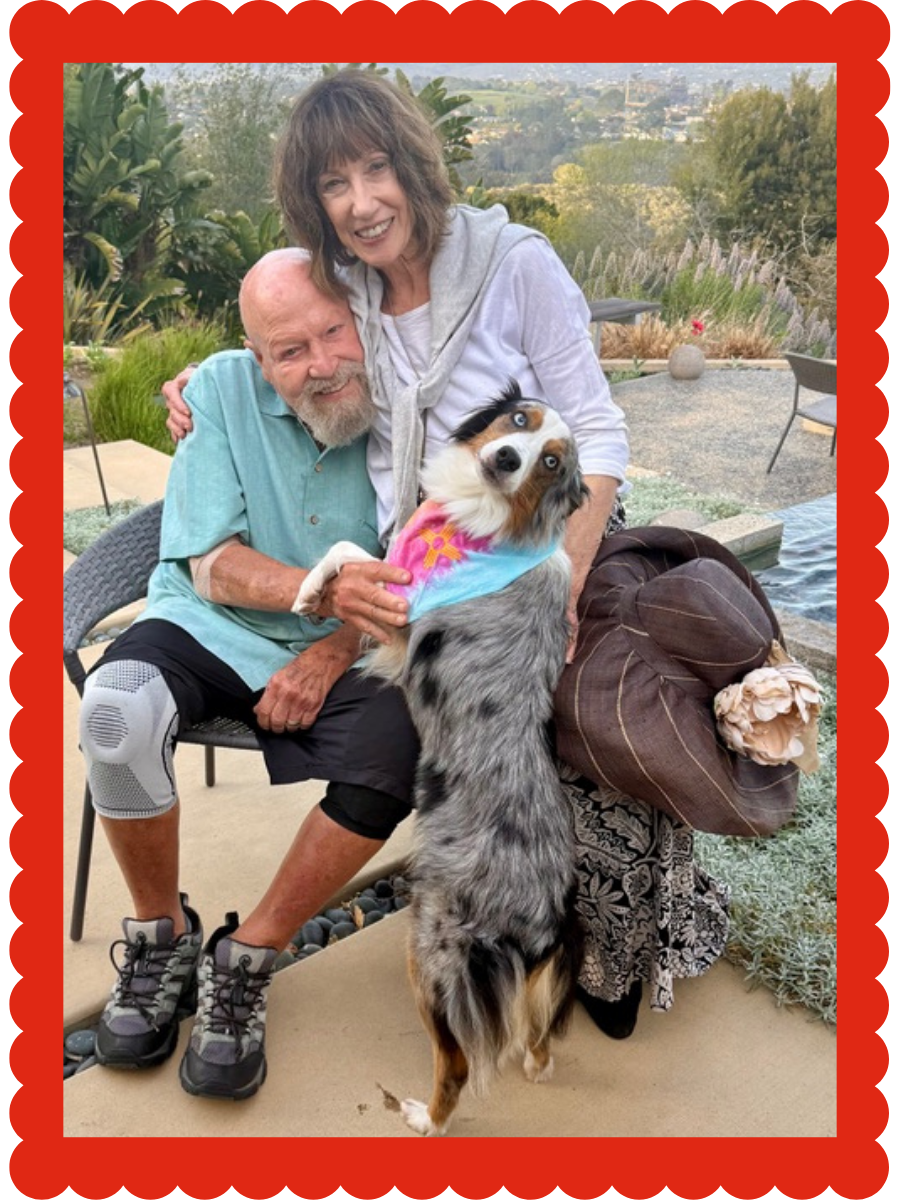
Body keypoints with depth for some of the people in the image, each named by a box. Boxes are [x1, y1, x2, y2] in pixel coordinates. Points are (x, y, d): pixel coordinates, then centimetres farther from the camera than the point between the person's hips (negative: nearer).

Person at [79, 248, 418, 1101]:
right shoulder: (223, 389, -7)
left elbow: (411, 581, -1)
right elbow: (213, 568, -11)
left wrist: (334, 652, -18)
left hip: (341, 650, 1)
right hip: (210, 627, 0)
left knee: (395, 758, -29)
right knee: (116, 712, -30)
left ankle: (245, 961, -6)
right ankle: (161, 934, -2)